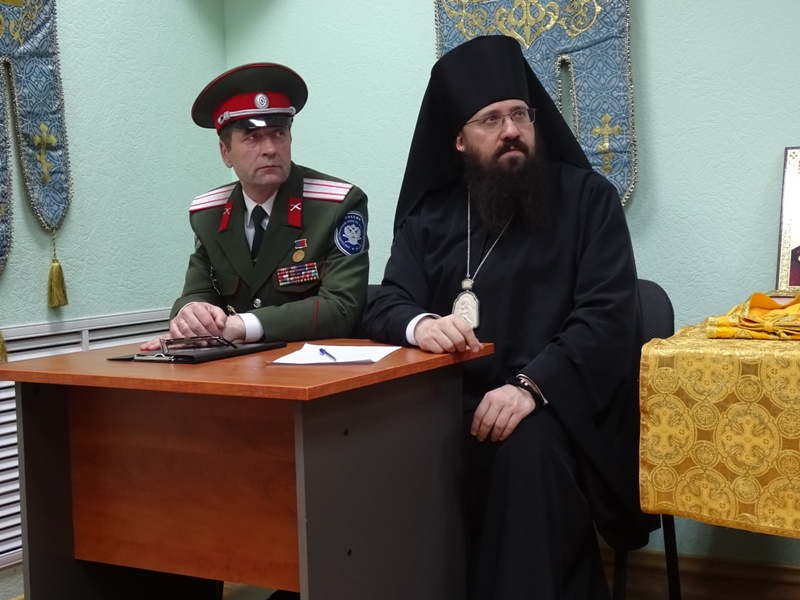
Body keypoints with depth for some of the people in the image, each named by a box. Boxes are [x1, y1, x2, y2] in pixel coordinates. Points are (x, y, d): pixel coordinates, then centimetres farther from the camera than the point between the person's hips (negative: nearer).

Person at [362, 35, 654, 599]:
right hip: (453, 404, 3)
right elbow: (385, 306, 7)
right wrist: (420, 325, -20)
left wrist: (531, 386, -25)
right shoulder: (431, 213, 13)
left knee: (527, 450, -36)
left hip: (557, 406, -3)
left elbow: (608, 314, -8)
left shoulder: (588, 197, 3)